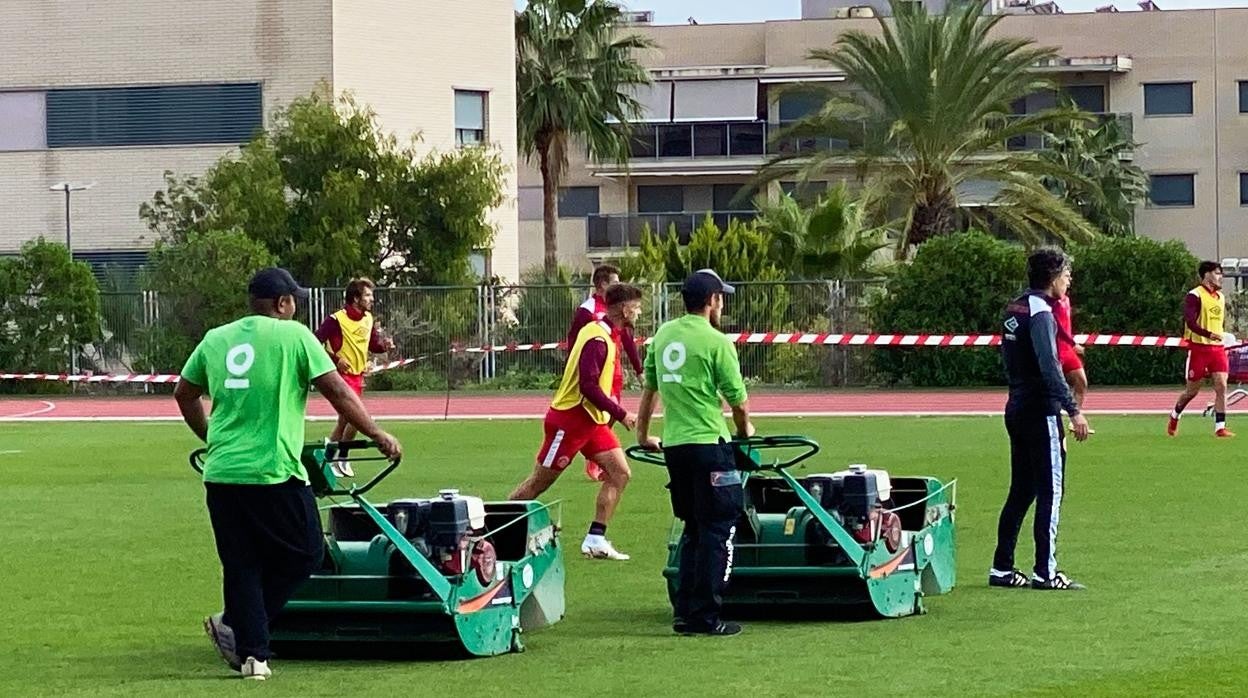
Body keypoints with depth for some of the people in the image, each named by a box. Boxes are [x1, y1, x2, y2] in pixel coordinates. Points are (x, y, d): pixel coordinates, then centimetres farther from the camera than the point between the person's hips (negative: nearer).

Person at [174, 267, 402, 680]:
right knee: (303, 554, 9)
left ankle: (251, 653, 6)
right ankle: (235, 627, 1)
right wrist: (377, 435, 6)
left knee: (241, 565, 10)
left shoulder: (215, 339, 13)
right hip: (274, 473, -5)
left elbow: (184, 394, 23)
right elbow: (337, 391, -4)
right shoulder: (293, 336, -2)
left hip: (221, 472, 5)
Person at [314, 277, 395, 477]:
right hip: (342, 374, -8)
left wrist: (384, 344, -5)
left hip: (358, 375, 8)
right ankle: (341, 459, -2)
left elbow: (373, 343, 17)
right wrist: (335, 359, -21)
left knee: (344, 421, 14)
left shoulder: (368, 319, 6)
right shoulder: (337, 319, -16)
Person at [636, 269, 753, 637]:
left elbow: (649, 388, 17)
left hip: (673, 446, 7)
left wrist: (643, 434, 28)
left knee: (693, 530, 17)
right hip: (708, 443, -7)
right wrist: (745, 430, 15)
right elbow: (738, 400, -6)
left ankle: (685, 613, 16)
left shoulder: (663, 335, 9)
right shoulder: (716, 342, -10)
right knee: (718, 531, -1)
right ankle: (705, 617, -3)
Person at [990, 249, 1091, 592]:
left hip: (1017, 409, 9)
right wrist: (1074, 410, -24)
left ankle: (1001, 568, 15)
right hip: (1041, 412, -9)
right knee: (1050, 491, -5)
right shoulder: (1040, 312, -14)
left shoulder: (1014, 308, 13)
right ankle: (1045, 572, -5)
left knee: (1021, 491, 13)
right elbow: (1049, 367, -23)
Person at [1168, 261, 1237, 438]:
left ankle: (1220, 427, -10)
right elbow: (1190, 322, -21)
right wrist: (1209, 334, -33)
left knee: (1221, 386, -10)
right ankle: (1175, 416, 32)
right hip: (1199, 348, -6)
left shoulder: (1221, 297, 15)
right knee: (1192, 390, 6)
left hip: (1217, 348, 6)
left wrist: (1224, 340, 16)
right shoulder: (1195, 295, -10)